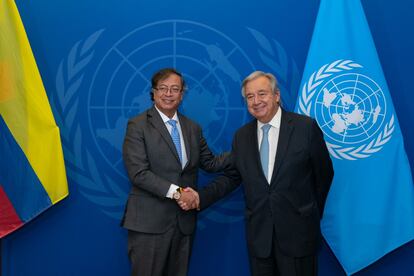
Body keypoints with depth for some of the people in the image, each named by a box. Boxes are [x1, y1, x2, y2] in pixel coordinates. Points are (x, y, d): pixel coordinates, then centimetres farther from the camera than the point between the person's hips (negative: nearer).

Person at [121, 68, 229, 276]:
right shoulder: (138, 126, -5)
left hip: (184, 221, 5)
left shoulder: (193, 128, 12)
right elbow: (138, 173, -14)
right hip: (149, 222, -5)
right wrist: (176, 192, -19)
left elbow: (209, 163, 15)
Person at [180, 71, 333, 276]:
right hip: (258, 233, 3)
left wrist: (313, 215, 10)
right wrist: (201, 197, -6)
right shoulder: (241, 136, 5)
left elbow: (324, 173, 2)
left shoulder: (306, 127, -6)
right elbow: (232, 176, 9)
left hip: (297, 230, -3)